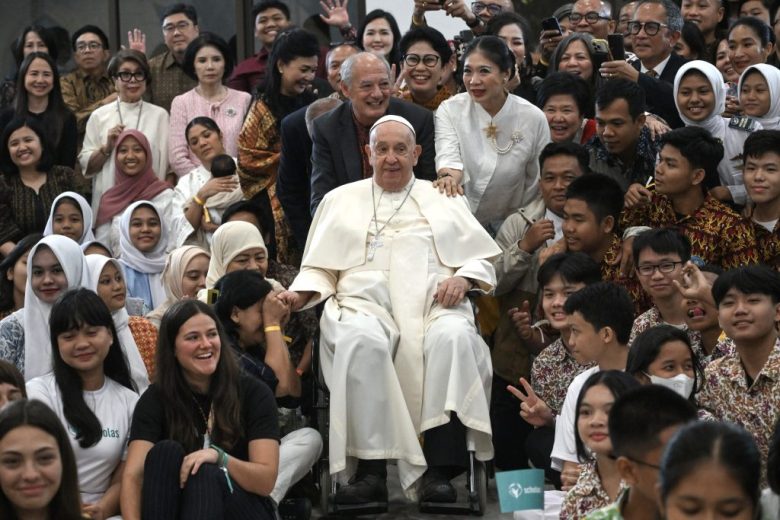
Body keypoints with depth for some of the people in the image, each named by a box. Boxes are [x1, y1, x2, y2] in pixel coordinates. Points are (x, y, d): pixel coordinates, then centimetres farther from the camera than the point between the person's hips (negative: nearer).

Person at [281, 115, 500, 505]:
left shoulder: (443, 200, 24)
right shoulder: (341, 200, 26)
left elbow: (481, 259, 18)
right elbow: (319, 268, 22)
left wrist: (463, 279, -3)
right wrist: (300, 295, 1)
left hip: (433, 305, 0)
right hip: (364, 303, 0)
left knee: (454, 336, -36)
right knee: (361, 339, -38)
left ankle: (439, 470, -39)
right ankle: (371, 471, -38)